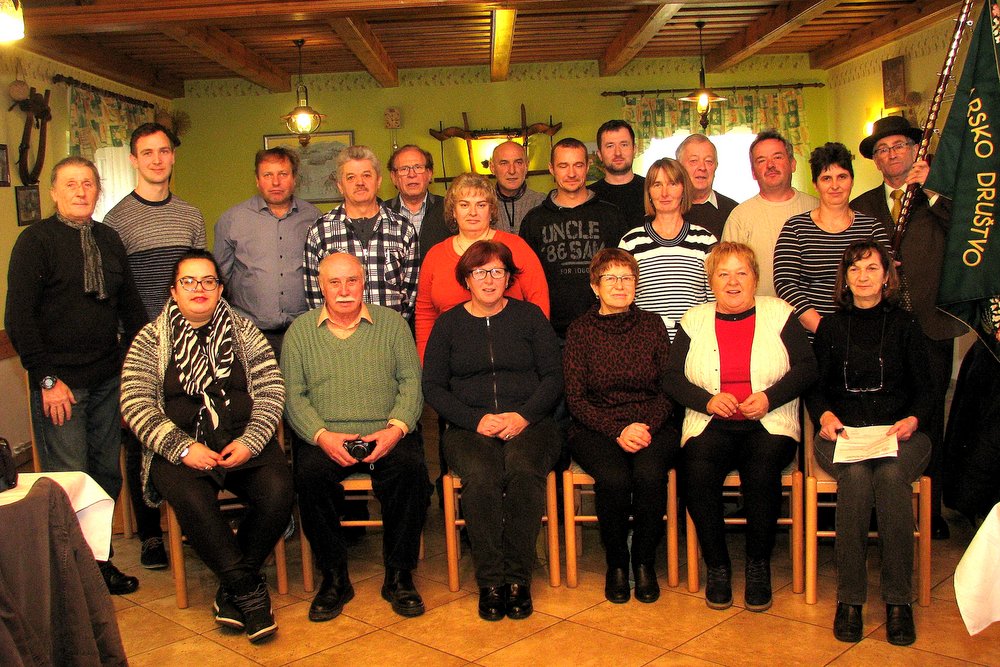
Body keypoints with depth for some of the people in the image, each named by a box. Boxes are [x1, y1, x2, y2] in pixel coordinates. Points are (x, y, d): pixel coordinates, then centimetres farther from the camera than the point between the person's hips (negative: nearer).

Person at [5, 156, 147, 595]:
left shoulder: (108, 239, 11)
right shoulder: (35, 241, -4)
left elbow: (130, 305, 16)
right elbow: (19, 318, -8)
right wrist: (47, 379, -12)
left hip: (108, 380, 5)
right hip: (60, 384, -5)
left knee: (107, 475, 10)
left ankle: (100, 562, 24)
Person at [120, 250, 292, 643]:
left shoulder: (244, 331, 12)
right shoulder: (151, 340, 8)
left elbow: (271, 390, 6)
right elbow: (135, 405, -1)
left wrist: (250, 442, -10)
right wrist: (182, 448, -14)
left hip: (244, 442, 2)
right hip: (180, 447, -1)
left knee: (278, 490, -26)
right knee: (192, 500, -32)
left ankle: (231, 593, -7)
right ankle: (249, 591, -14)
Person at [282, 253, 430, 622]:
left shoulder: (392, 323, 12)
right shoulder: (300, 331, 12)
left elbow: (411, 381, 5)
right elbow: (293, 395, 4)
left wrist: (397, 428, -12)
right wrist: (323, 435, -13)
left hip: (385, 435, 0)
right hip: (325, 437, 0)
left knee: (411, 467, -30)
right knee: (310, 474, -31)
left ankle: (398, 575, -13)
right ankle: (334, 576, -12)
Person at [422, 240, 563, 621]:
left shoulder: (530, 316, 13)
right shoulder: (448, 324, 14)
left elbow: (553, 377, 7)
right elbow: (433, 386, 7)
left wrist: (523, 415, -10)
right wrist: (476, 420, -9)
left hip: (529, 423, 0)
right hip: (469, 427, 0)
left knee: (523, 471, -33)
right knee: (480, 476, -33)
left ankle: (518, 577, -21)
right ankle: (490, 581, -21)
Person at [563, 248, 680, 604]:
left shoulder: (652, 324, 9)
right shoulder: (580, 330, 4)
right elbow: (575, 398, -1)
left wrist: (646, 425, -12)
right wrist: (618, 430, -13)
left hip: (652, 425, 1)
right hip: (595, 429, -1)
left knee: (649, 473, -31)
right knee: (614, 478, -31)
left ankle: (645, 561, -7)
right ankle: (616, 563, -6)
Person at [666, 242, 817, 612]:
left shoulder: (779, 314, 11)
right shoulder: (694, 321, 13)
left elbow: (806, 368, 3)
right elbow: (673, 377, 6)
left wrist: (769, 397, -12)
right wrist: (707, 400, -11)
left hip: (768, 425, -1)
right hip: (711, 426, 1)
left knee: (761, 470, -32)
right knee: (697, 473, -29)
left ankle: (759, 565, -10)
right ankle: (717, 565, -9)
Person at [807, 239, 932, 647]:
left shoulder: (904, 326, 14)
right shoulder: (830, 327, 17)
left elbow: (923, 389, 12)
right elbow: (816, 387, 15)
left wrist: (913, 419, -8)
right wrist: (825, 415, -6)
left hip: (899, 432, 0)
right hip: (842, 434, 0)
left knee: (891, 475, -34)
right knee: (855, 475, -33)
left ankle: (898, 599, -25)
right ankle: (849, 597, -25)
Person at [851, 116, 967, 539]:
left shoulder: (940, 199, 8)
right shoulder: (861, 208, 13)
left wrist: (930, 192, -11)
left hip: (930, 327, -1)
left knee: (929, 419, 5)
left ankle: (931, 508, 16)